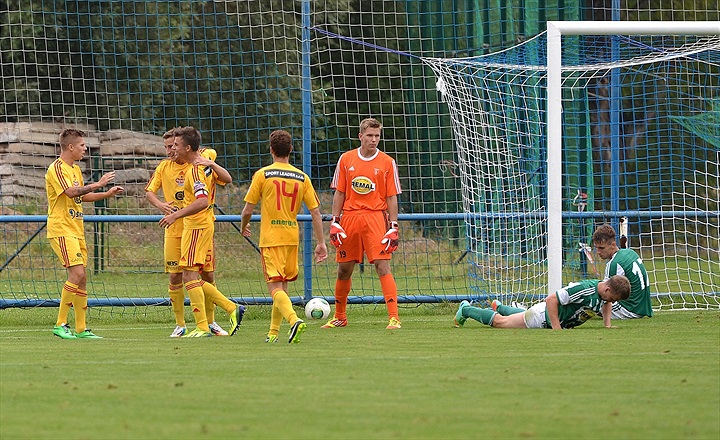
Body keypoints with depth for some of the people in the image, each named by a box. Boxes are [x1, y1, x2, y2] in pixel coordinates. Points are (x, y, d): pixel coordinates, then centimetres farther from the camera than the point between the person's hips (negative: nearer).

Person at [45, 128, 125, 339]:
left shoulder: (75, 169, 18)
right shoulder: (57, 168, -11)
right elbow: (71, 192, -25)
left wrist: (107, 194, 19)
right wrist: (98, 184, -23)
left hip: (76, 230, 10)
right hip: (61, 230, -10)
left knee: (81, 278, 7)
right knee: (77, 273, -19)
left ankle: (81, 329, 10)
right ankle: (61, 324, -15)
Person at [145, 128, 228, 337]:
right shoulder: (164, 167, 4)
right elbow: (149, 191, 9)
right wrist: (160, 204, -11)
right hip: (174, 230, 1)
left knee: (208, 275, 2)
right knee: (175, 277, -2)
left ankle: (210, 322, 16)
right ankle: (180, 324, 8)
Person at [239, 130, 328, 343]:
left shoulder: (262, 175, -6)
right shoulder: (302, 177, 3)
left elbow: (248, 209, -3)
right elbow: (315, 213, 2)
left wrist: (243, 226, 19)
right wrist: (321, 243, 7)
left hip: (270, 238, -4)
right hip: (292, 237, 4)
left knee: (275, 288, -8)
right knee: (282, 287, 18)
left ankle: (294, 320, -32)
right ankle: (274, 332, 23)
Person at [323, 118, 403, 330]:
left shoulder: (387, 163, 2)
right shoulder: (346, 159, 7)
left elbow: (392, 198, 3)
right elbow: (339, 193, 10)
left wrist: (393, 227, -4)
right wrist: (335, 223, 3)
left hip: (375, 217, -3)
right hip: (349, 218, 3)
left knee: (382, 265, -13)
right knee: (344, 270, 9)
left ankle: (394, 317, -16)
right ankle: (339, 317, 25)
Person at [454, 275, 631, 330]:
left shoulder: (606, 290, -15)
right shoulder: (583, 290, -40)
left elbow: (606, 303, 13)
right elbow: (551, 299, -37)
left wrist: (607, 324, -3)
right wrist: (556, 328, -39)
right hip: (543, 316, -8)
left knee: (525, 316, 40)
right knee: (500, 322, 12)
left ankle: (499, 307, 64)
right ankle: (466, 310, 33)